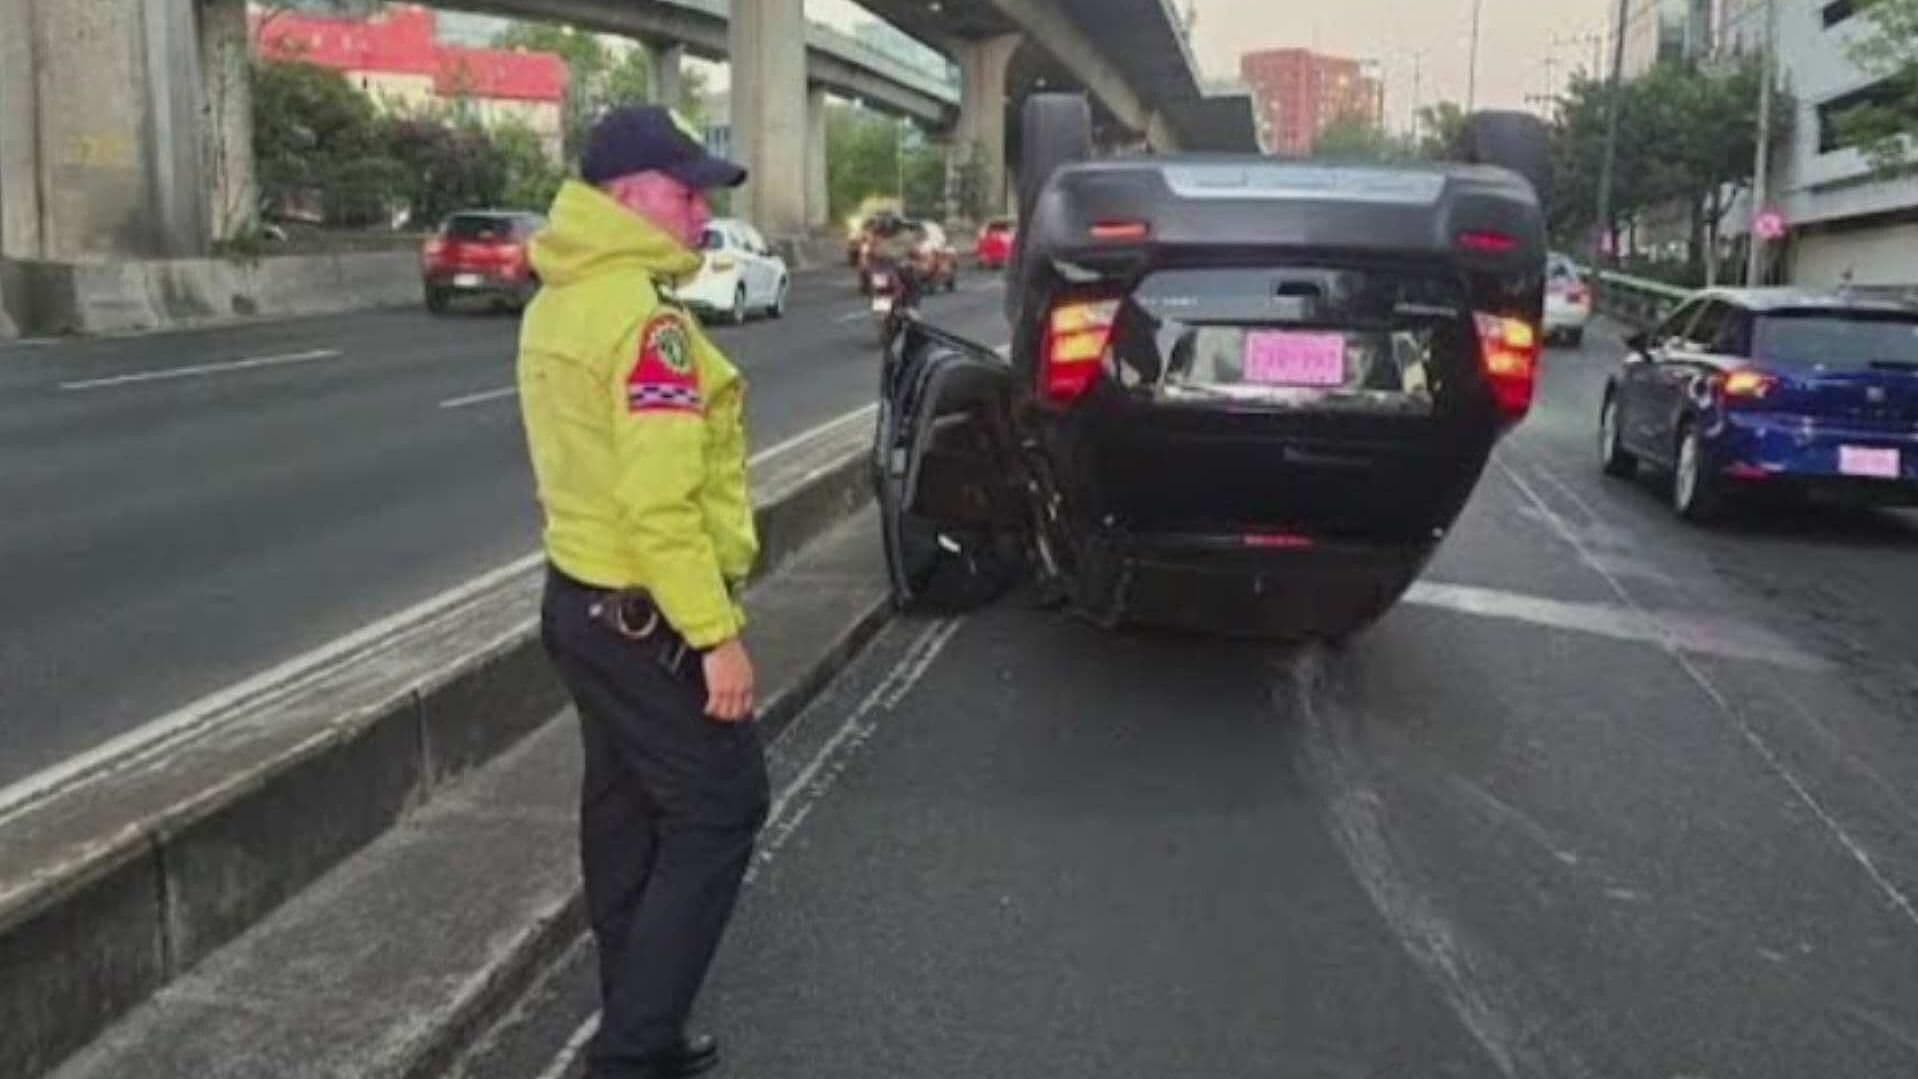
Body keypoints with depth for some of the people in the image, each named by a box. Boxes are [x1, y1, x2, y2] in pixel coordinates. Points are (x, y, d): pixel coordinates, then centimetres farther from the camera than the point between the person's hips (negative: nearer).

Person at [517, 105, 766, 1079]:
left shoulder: (559, 302, 11)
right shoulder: (643, 316, -20)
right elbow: (660, 503, -26)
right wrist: (716, 633, -22)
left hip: (583, 596, 10)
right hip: (643, 617, -10)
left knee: (627, 813, 16)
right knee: (718, 812, 1)